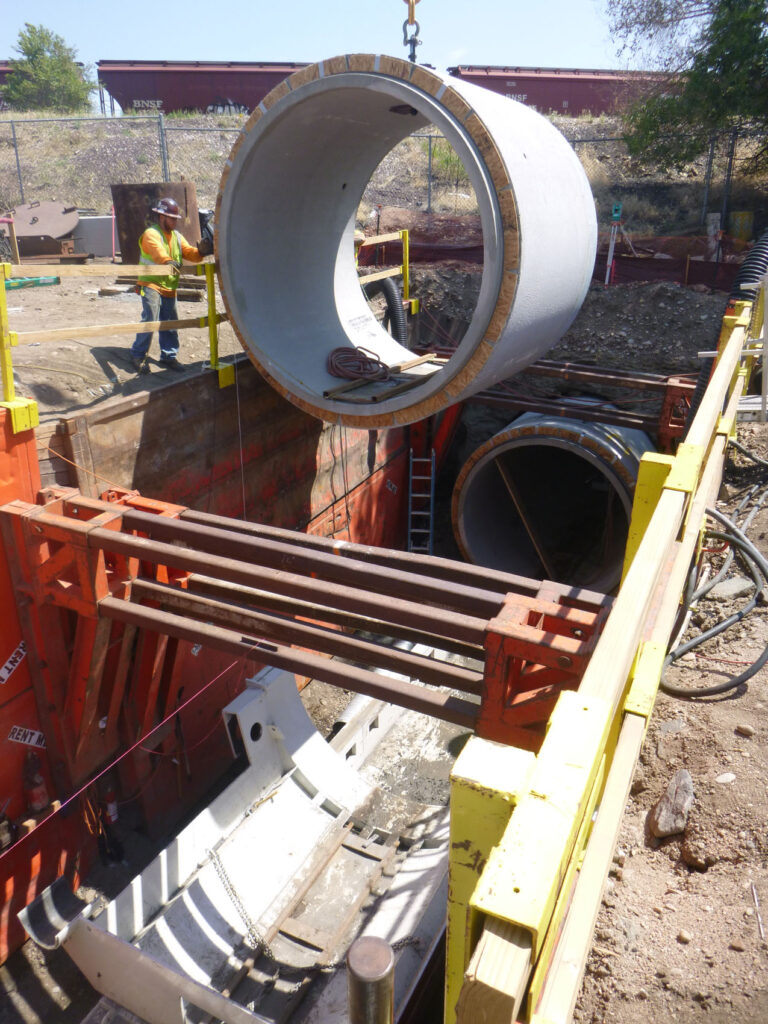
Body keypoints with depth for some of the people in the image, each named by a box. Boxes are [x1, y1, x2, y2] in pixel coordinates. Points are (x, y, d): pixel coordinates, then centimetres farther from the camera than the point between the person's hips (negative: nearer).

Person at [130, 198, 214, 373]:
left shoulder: (177, 236, 17)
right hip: (151, 284, -7)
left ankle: (169, 356, 20)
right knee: (149, 319, -14)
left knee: (170, 322, 9)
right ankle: (138, 355, -3)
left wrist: (201, 251, -17)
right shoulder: (151, 233, -6)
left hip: (169, 287, 7)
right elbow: (157, 250, -27)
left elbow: (189, 252, 6)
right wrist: (168, 261, -47)